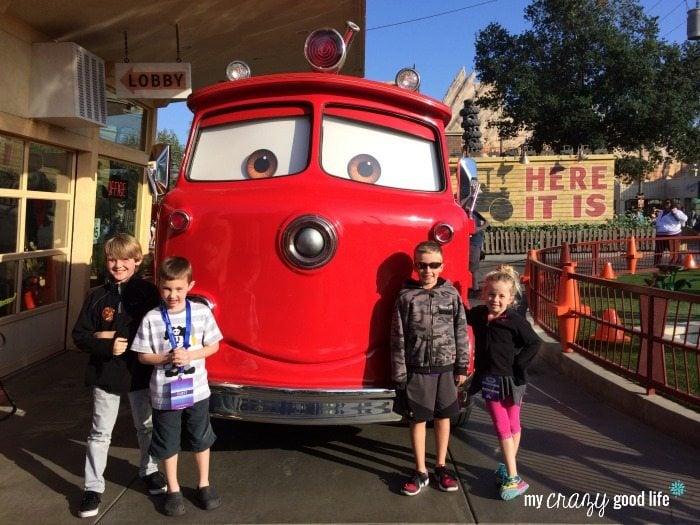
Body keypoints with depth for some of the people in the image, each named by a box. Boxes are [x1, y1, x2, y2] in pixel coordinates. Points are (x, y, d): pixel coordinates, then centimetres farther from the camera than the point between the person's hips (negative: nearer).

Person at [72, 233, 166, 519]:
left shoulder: (148, 292, -9)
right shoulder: (97, 296, -3)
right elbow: (80, 336, -3)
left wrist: (117, 335, -17)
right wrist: (107, 346, -20)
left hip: (140, 374, -1)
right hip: (105, 374, 1)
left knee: (146, 426, 17)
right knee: (100, 433, 11)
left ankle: (149, 470, 40)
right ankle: (93, 488, 25)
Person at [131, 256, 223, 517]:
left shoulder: (202, 312, -9)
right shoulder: (151, 319, -11)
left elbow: (213, 346, -1)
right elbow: (143, 356, -4)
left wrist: (190, 356, -17)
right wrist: (166, 358, -21)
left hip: (196, 390, 1)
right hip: (165, 394, -1)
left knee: (201, 439, 17)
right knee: (168, 444, 15)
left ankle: (204, 485, 37)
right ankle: (173, 490, 35)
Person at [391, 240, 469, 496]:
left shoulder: (451, 295, -2)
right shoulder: (406, 297, -7)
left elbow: (461, 333, 2)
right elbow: (398, 339, -5)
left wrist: (462, 367, 2)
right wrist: (399, 373, -7)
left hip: (445, 368, 2)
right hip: (417, 369, -1)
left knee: (443, 417, 13)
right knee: (418, 419, 8)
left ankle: (441, 467, 30)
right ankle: (420, 471, 24)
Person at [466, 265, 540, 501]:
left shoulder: (515, 320, -16)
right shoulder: (478, 314, -3)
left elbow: (534, 343, -12)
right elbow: (463, 316, 17)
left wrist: (518, 365, -14)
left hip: (511, 380, -3)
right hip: (489, 380, 3)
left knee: (513, 425, 13)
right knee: (502, 427, 5)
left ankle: (509, 470, 28)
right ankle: (512, 476, 10)